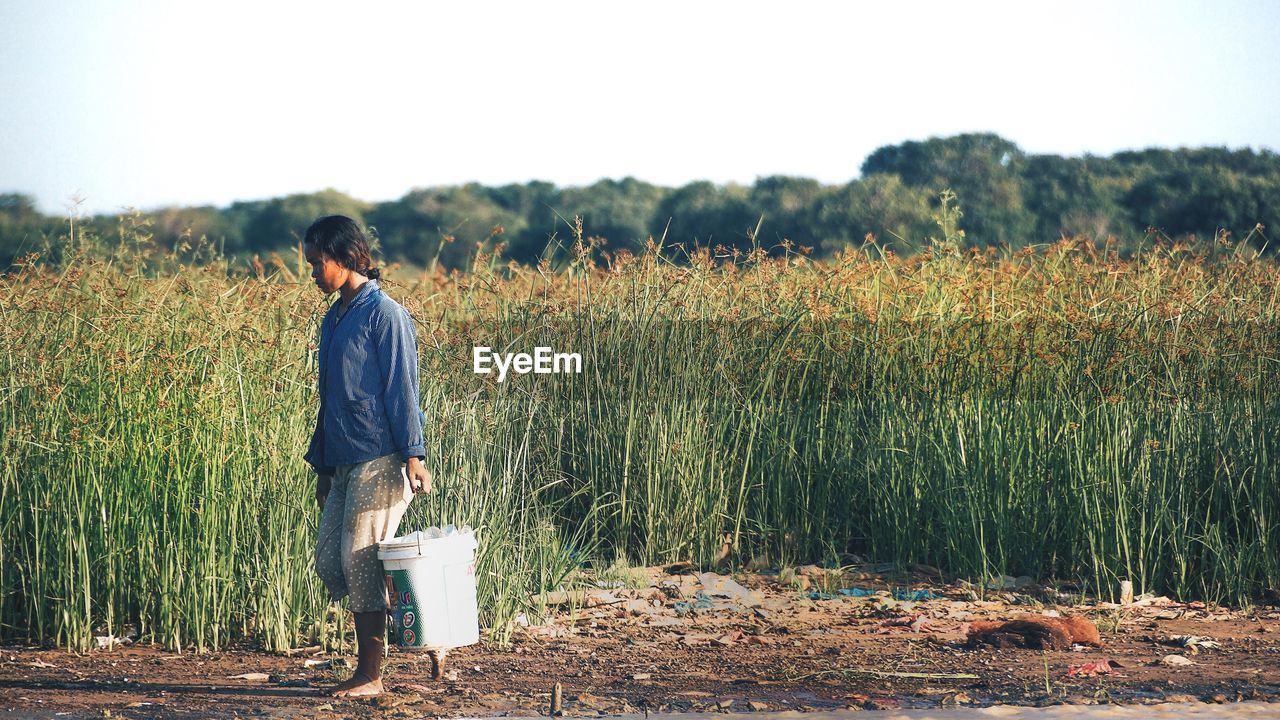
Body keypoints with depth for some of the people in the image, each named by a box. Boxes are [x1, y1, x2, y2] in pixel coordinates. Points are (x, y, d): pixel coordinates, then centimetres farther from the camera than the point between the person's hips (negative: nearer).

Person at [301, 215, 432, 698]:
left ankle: (370, 676, 2)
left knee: (360, 563, -7)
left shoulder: (384, 314, -9)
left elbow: (402, 388, -13)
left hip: (380, 462, -9)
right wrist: (322, 465, 22)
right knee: (329, 561, 5)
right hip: (344, 463, 9)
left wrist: (413, 457, -18)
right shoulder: (333, 318, 16)